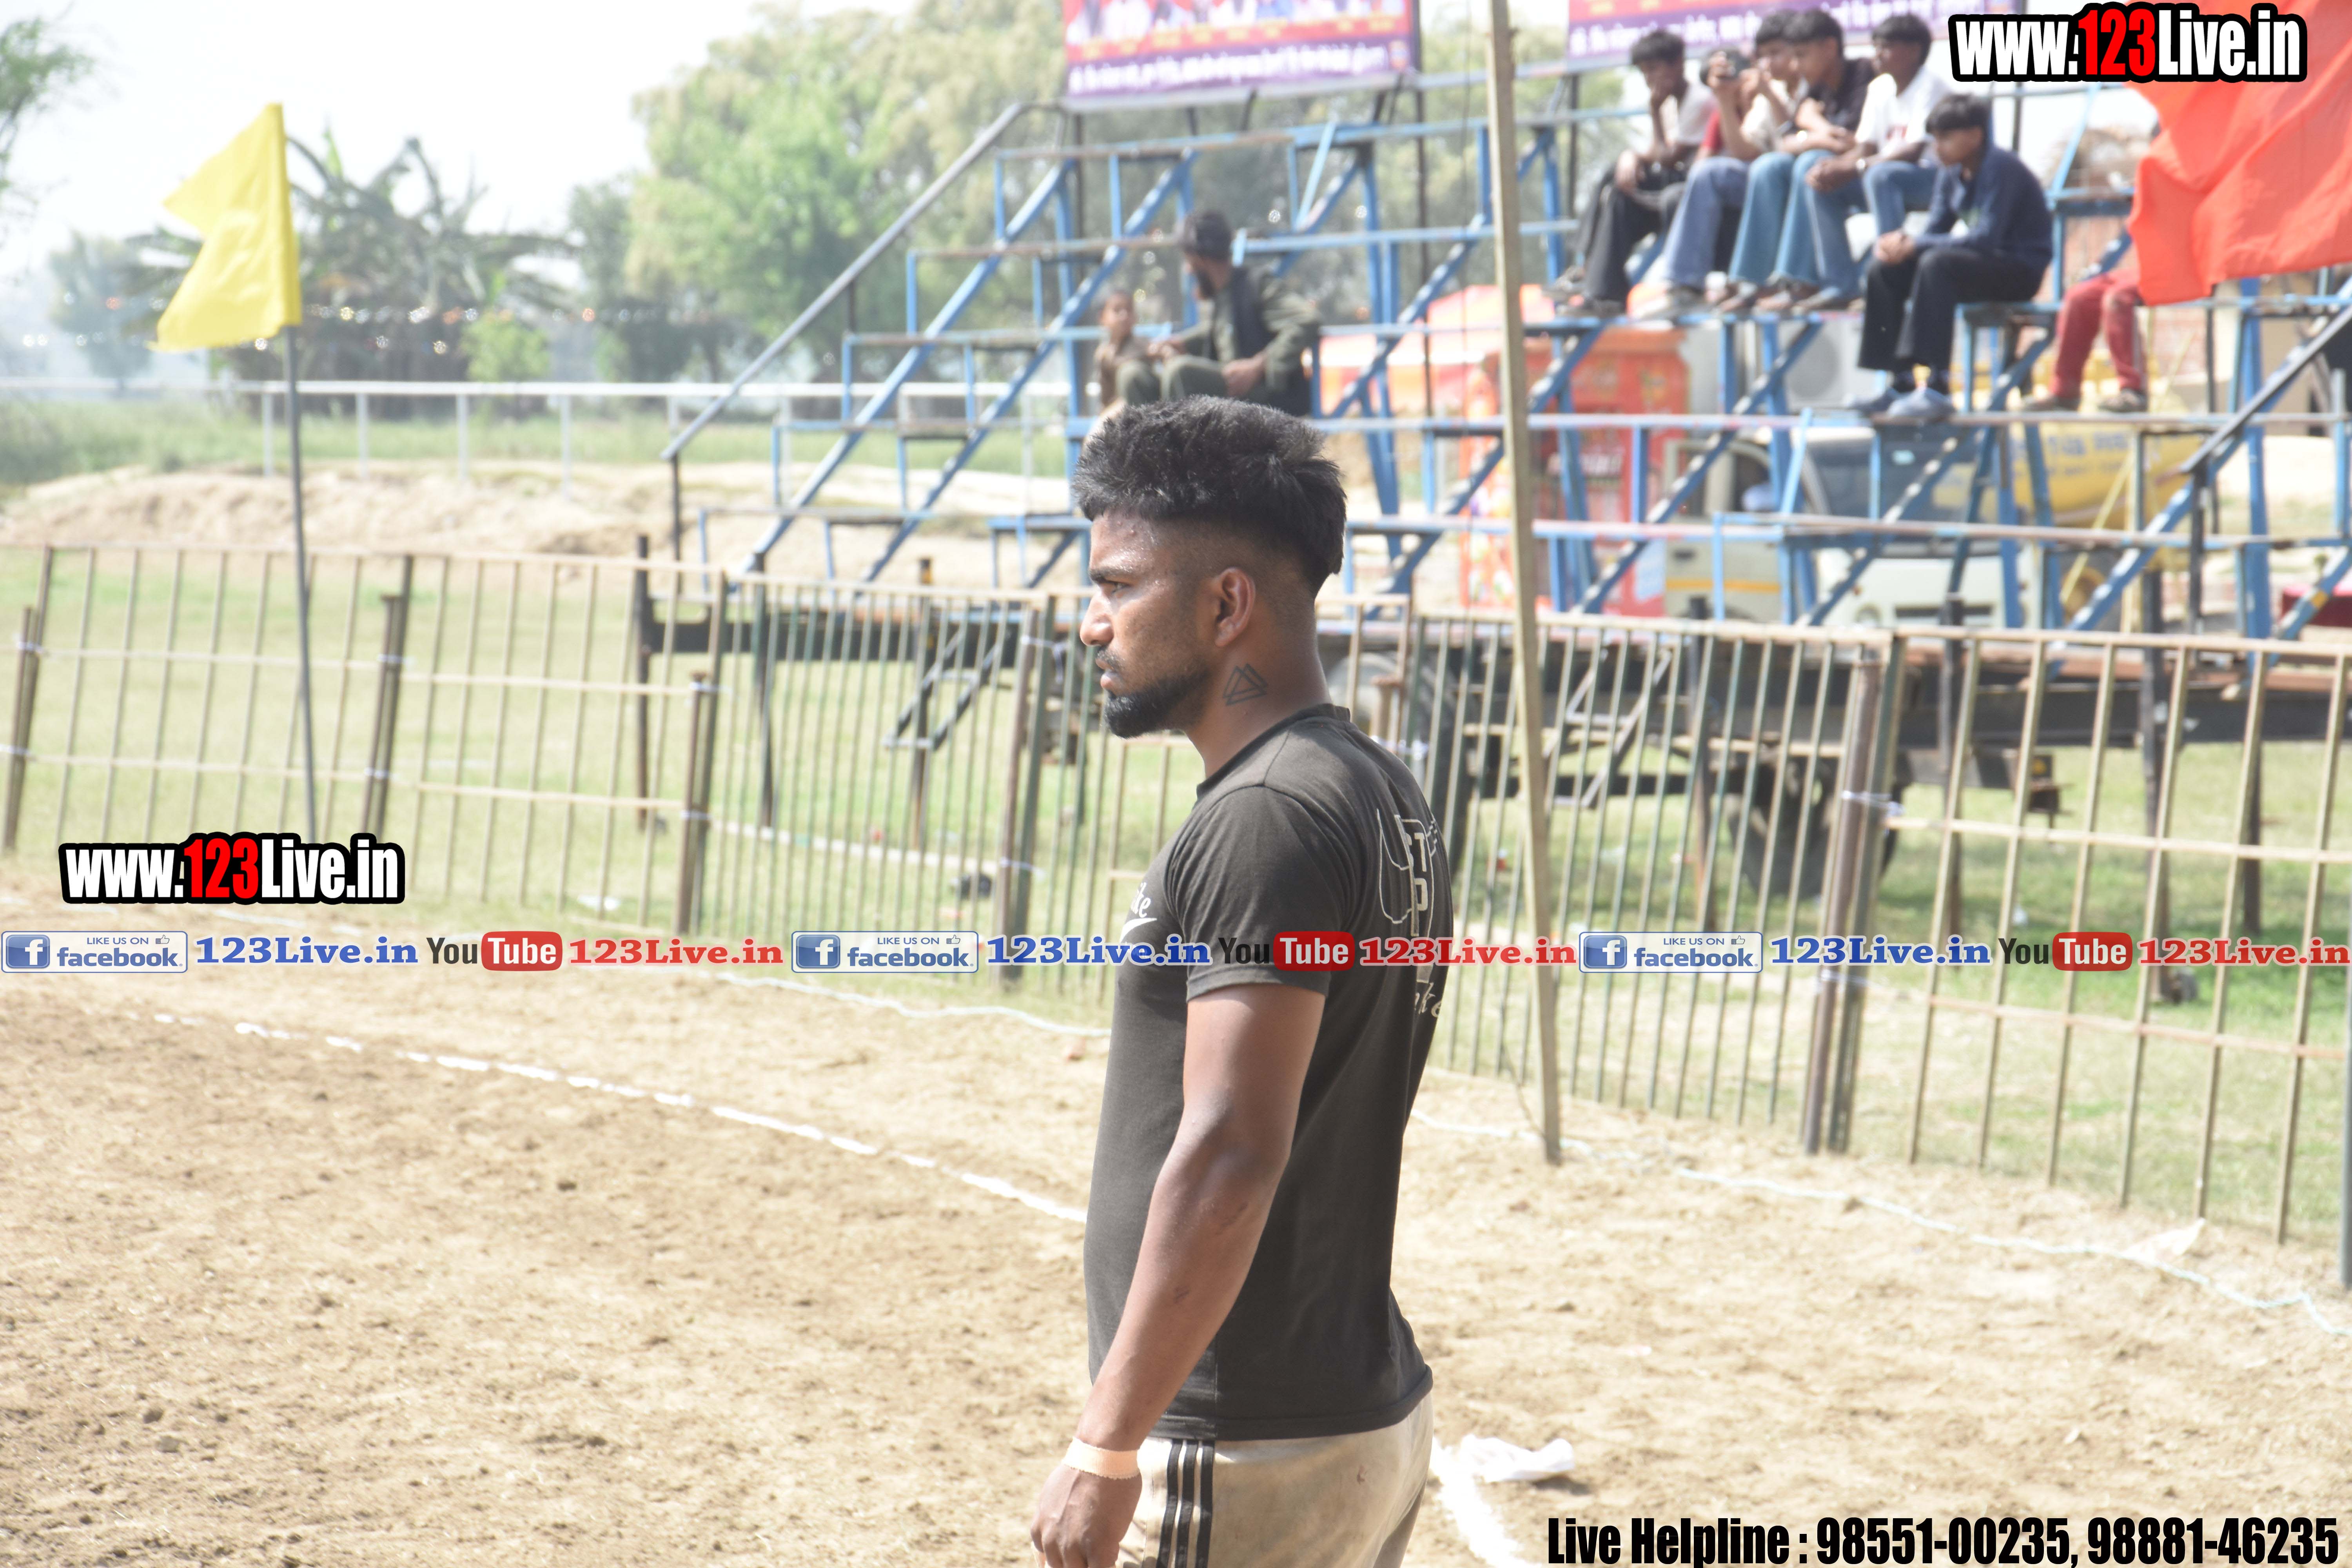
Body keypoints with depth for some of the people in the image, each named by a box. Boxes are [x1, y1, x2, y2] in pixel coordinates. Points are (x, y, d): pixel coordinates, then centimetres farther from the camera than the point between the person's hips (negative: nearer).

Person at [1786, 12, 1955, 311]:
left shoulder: (1931, 86, -14)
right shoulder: (1880, 88, 10)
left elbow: (1915, 152, -22)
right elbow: (1866, 147, 8)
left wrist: (1853, 168, -24)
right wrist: (1835, 167, -14)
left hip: (1939, 178, -8)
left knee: (1881, 175, -37)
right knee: (1818, 186, -5)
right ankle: (1841, 284, -8)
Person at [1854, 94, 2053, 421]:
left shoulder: (2001, 168, -18)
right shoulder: (1951, 173, 6)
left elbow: (1986, 238, -26)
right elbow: (1935, 232, 9)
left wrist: (1915, 246, -25)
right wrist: (1902, 242, -15)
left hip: (2021, 269, -9)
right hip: (1984, 261, 9)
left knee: (1937, 264, -34)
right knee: (1884, 269, -2)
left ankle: (1938, 389, -37)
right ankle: (1899, 384, -3)